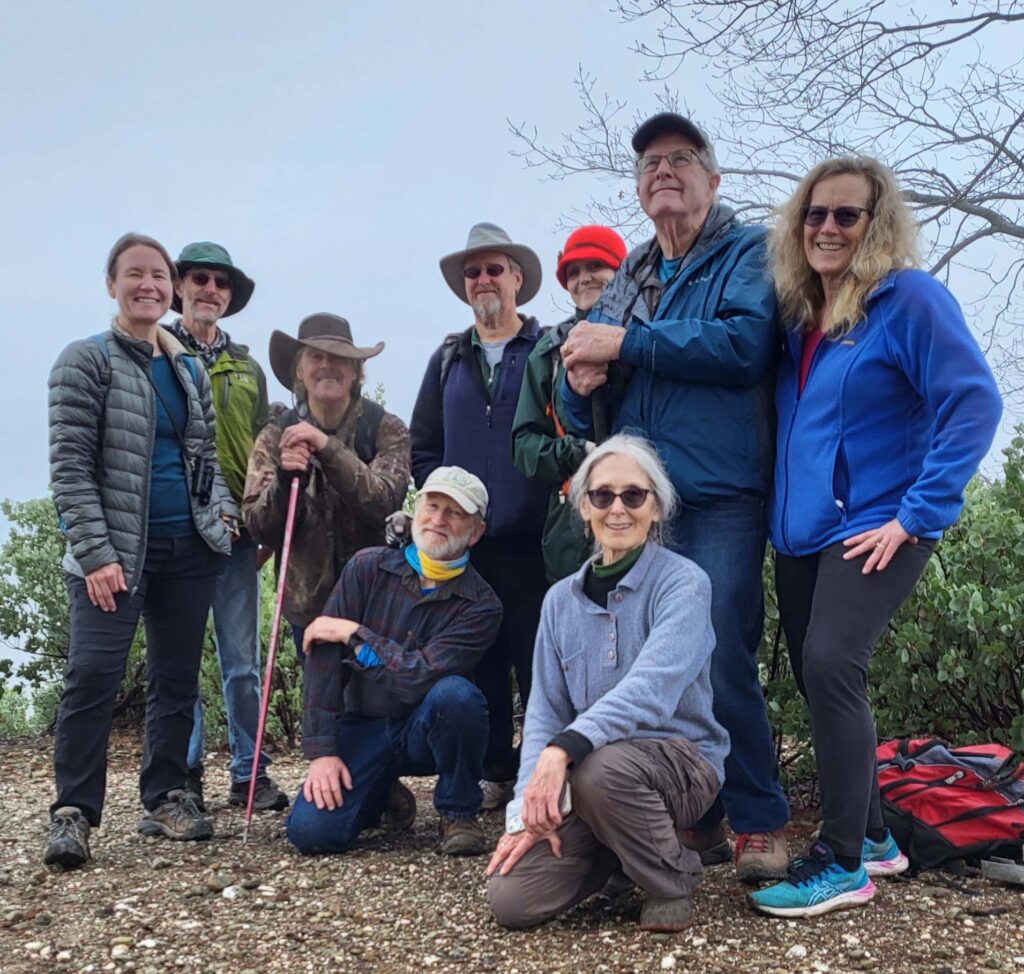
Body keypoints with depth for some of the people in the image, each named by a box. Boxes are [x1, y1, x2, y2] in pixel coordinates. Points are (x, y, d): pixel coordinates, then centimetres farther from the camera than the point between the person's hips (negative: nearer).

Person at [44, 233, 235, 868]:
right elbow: (70, 466, -9)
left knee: (178, 678, 9)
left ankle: (166, 800, 19)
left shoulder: (190, 369, 14)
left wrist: (223, 511, 2)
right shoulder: (87, 360, -2)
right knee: (93, 676, -13)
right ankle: (74, 814, -1)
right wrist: (96, 553, -17)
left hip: (190, 548, 6)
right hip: (117, 550, -5)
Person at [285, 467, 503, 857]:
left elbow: (422, 676, -24)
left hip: (425, 733, -2)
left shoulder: (480, 605, -11)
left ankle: (458, 813, -8)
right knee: (311, 831, -20)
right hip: (362, 729, 2)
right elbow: (323, 659, -9)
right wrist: (322, 751, -15)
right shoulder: (368, 568, -4)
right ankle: (383, 796, 16)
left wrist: (353, 633, -16)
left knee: (457, 693, -34)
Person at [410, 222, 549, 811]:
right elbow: (423, 447, 18)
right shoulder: (449, 360, 17)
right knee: (480, 667, 8)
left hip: (532, 540, -4)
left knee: (540, 663, -1)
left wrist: (557, 495, -8)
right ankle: (494, 777, 18)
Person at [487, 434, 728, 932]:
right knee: (512, 899, -15)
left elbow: (651, 688, -26)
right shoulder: (561, 599, 7)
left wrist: (566, 747, -39)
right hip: (584, 771, 5)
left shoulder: (683, 583, -10)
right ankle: (613, 846, 16)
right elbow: (544, 711, 4)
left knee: (600, 768, -38)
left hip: (680, 759, -4)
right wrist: (528, 810, -10)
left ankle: (672, 881, -7)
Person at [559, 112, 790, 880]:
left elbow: (745, 343, -17)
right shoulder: (627, 281, 20)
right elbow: (581, 414, 20)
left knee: (721, 664, -10)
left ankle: (760, 824, 6)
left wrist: (627, 343, -13)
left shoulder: (749, 253, 4)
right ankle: (694, 820, 22)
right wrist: (582, 382, -4)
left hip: (718, 501, -6)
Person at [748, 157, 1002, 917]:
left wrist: (919, 514, -19)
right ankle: (871, 835, 26)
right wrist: (782, 505, 10)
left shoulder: (909, 298, -10)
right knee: (819, 678, 10)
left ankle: (843, 863, -7)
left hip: (874, 527, -8)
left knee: (830, 666, -19)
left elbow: (974, 403, -17)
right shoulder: (799, 315, 10)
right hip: (802, 531, 8)